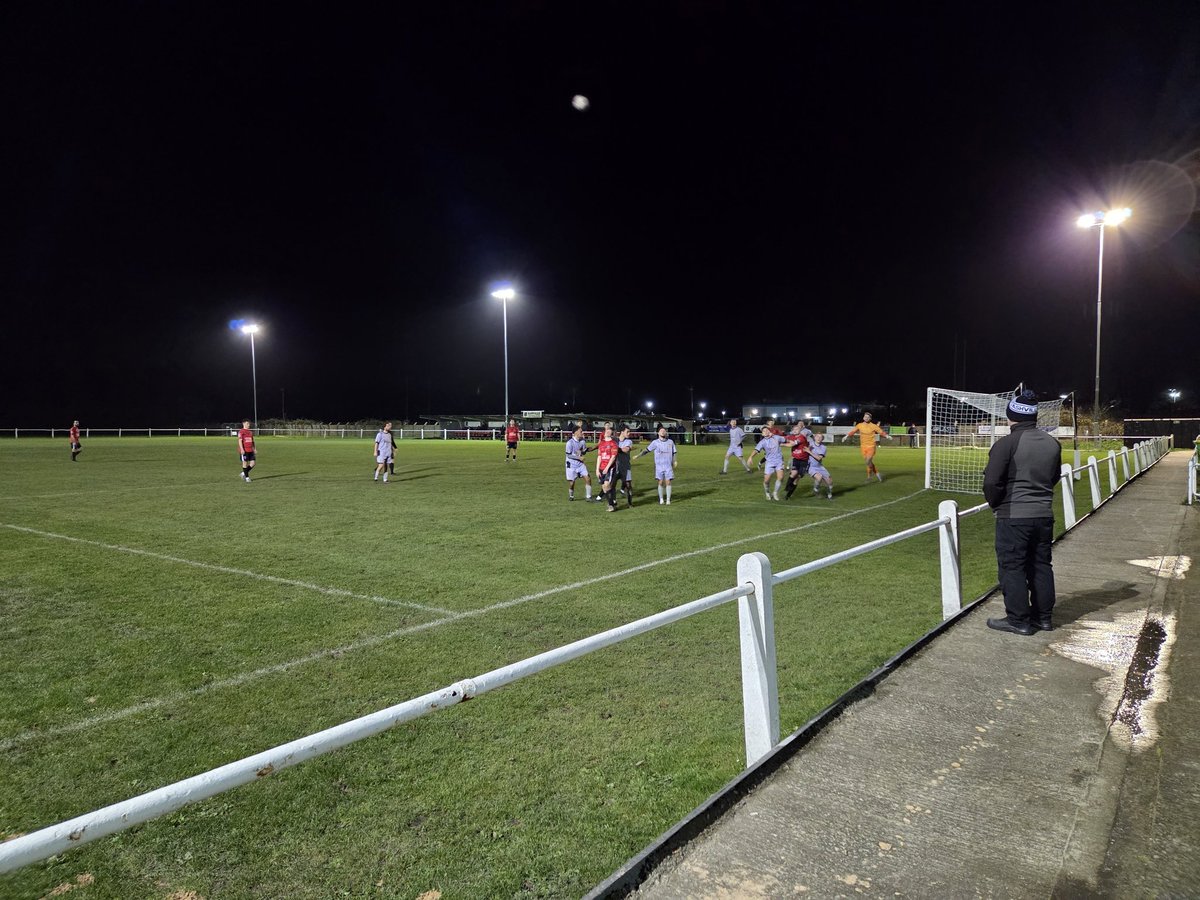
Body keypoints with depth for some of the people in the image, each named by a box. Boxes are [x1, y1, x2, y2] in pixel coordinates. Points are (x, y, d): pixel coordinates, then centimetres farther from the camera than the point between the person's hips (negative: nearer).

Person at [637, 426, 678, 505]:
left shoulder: (670, 442, 7)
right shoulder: (655, 442, 2)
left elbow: (673, 453, 15)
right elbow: (647, 450, 2)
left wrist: (674, 462, 7)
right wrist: (638, 456, -5)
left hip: (668, 466, 1)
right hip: (659, 466, -1)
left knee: (668, 482, -4)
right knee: (660, 482, 0)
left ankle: (668, 500, 3)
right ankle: (661, 499, 12)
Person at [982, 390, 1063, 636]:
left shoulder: (1007, 443, -16)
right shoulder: (1052, 443, 6)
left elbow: (992, 481, -17)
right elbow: (1054, 477, 16)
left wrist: (995, 503, 0)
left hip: (1013, 516, -7)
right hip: (1044, 514, 7)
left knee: (1012, 567, 3)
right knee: (1041, 565, 16)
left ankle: (1018, 620, 8)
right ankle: (1043, 617, 25)